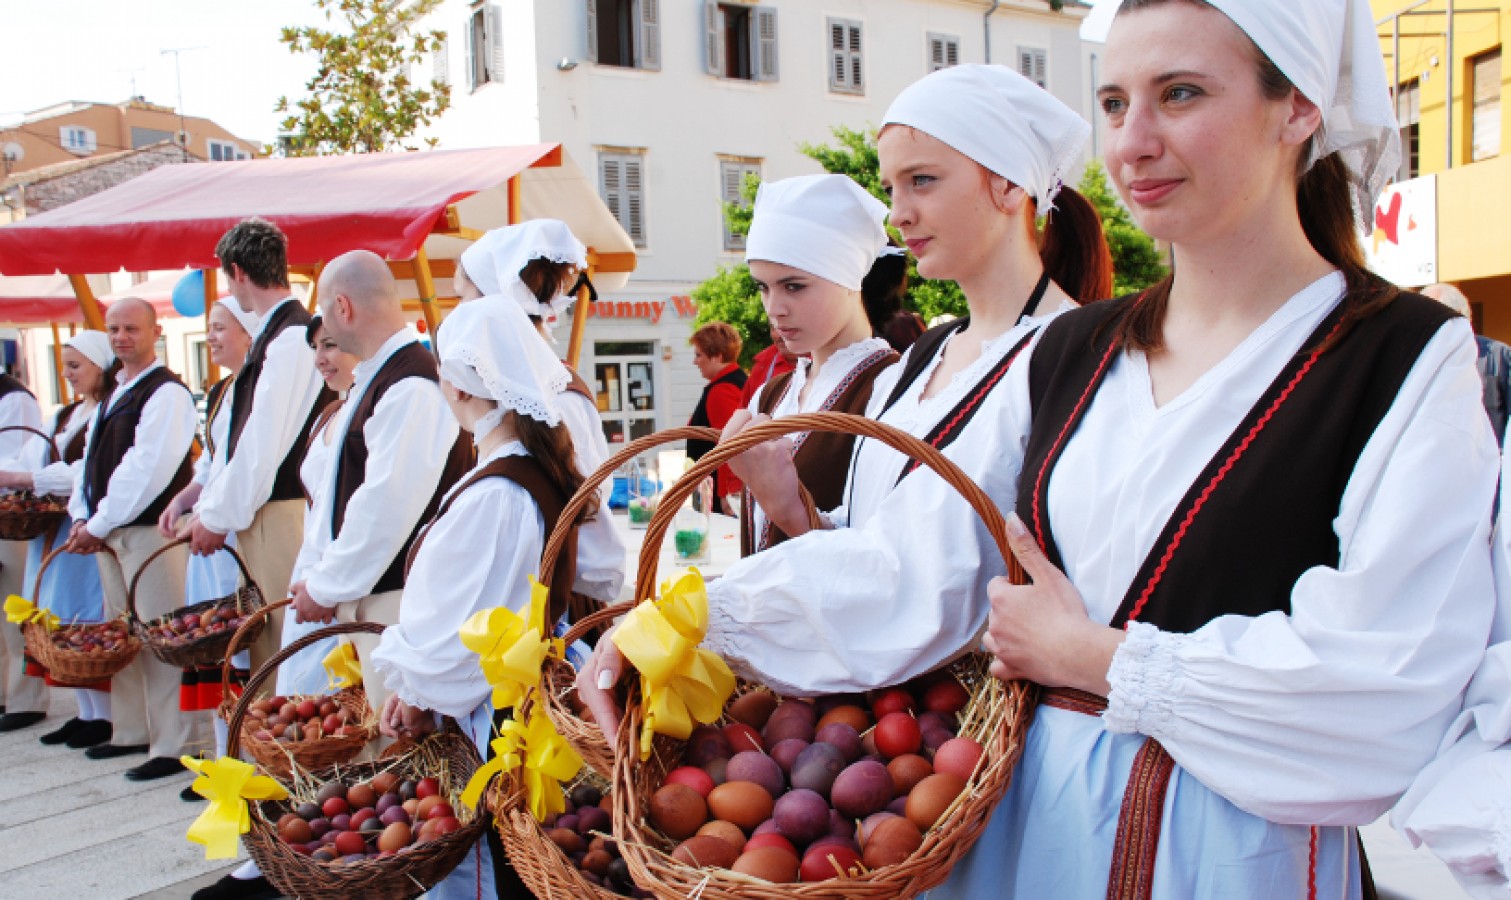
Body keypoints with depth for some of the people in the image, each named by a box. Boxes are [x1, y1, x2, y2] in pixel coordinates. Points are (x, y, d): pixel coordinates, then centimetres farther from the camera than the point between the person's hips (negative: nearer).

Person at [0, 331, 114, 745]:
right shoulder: (66, 415, 18)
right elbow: (36, 458, 11)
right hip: (55, 528, 9)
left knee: (88, 621, -6)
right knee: (63, 622, 8)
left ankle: (106, 714, 3)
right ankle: (87, 711, 16)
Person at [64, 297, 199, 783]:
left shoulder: (167, 393, -12)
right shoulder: (112, 395, 17)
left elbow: (146, 468, -19)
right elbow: (91, 458, 16)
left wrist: (100, 524, -15)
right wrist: (83, 517, 0)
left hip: (149, 531, -9)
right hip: (109, 532, 9)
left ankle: (170, 747, 0)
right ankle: (131, 733, 27)